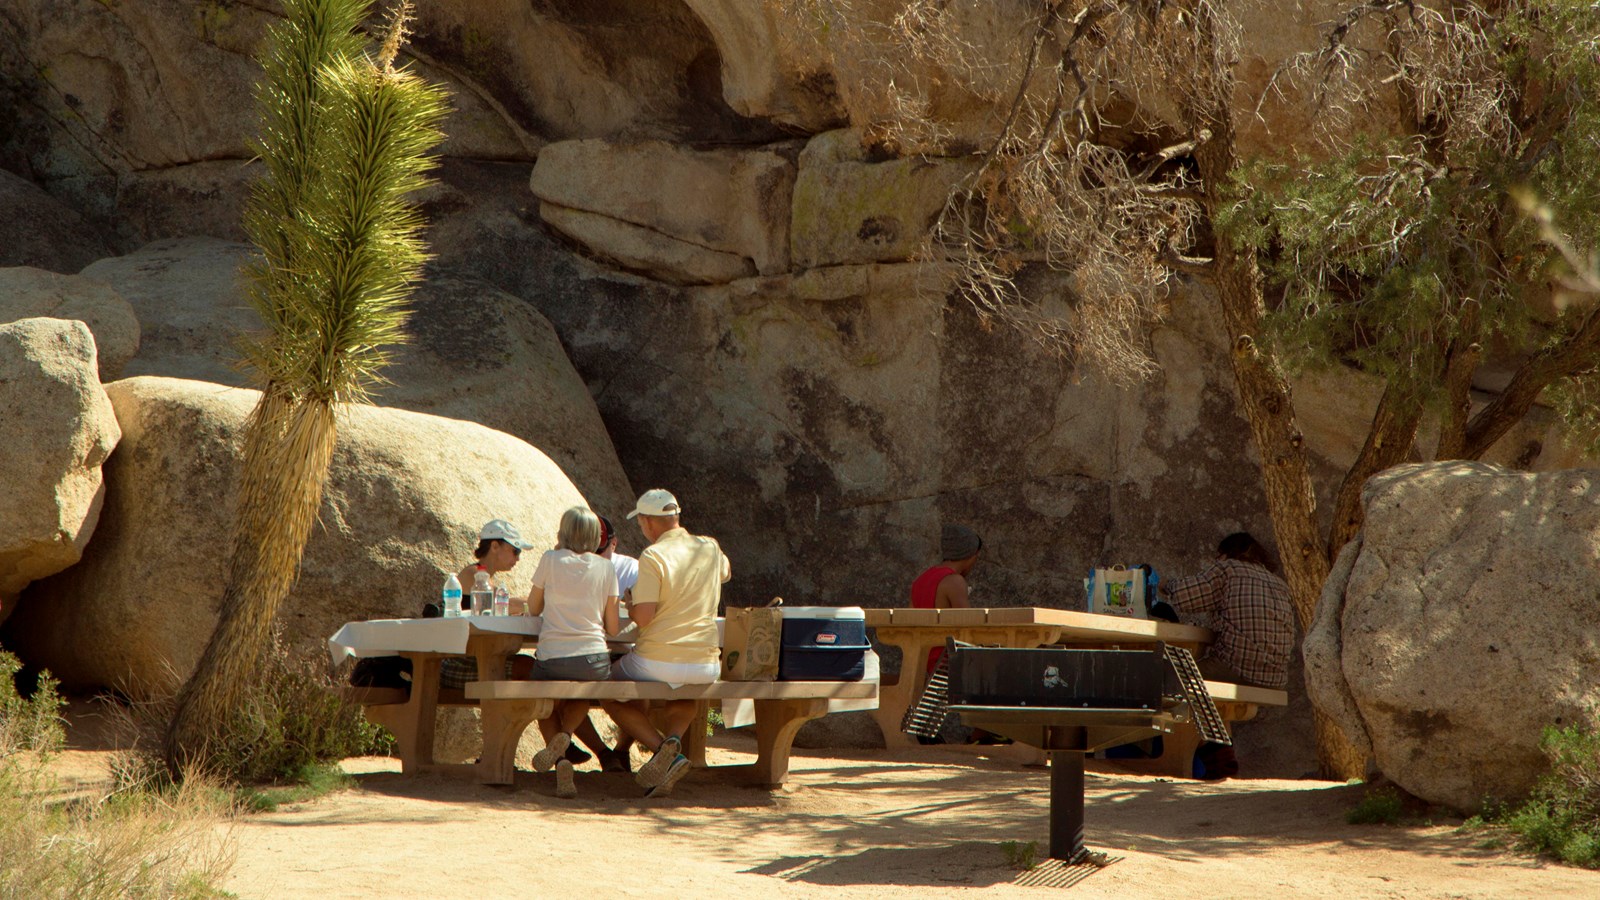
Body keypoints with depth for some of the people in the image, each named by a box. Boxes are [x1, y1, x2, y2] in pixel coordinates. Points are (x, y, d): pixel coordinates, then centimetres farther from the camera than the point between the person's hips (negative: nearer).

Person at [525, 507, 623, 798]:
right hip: (594, 661, 2)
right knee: (581, 697, 36)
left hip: (551, 660, -1)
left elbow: (533, 608, 15)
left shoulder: (551, 560, 0)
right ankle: (565, 735, 3)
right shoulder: (606, 567, 4)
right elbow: (613, 627, 5)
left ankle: (561, 762, 2)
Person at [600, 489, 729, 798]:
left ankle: (662, 748, -3)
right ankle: (674, 738, 5)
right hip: (706, 666, 5)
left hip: (658, 662, -5)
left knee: (610, 694, 23)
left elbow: (643, 617, -17)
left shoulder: (653, 556, -12)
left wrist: (630, 607, 6)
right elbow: (725, 573, 32)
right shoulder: (710, 548, 7)